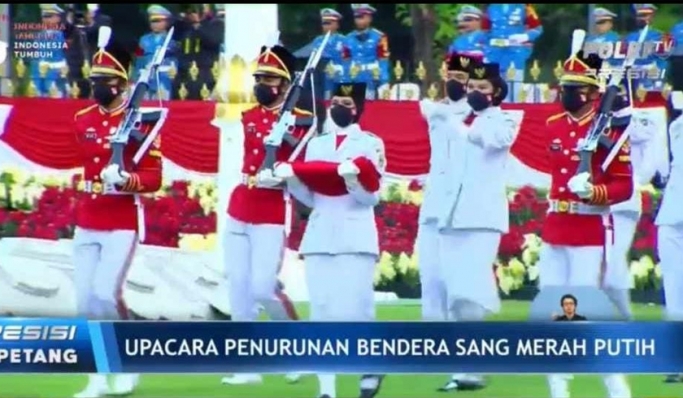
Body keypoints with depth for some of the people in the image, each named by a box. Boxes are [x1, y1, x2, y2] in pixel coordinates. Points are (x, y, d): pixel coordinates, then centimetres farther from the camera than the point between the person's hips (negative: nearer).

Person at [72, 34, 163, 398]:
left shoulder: (142, 120, -9)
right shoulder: (83, 120, 8)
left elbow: (154, 178, -10)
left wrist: (126, 180, -27)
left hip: (123, 223, -6)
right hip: (86, 222, 6)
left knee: (106, 294, -15)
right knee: (86, 302, 4)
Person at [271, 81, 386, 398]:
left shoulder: (371, 144, 2)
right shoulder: (316, 145, 17)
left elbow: (370, 197, -4)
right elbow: (309, 197, 16)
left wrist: (353, 176, -22)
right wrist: (291, 178, -1)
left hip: (355, 237, -4)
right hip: (319, 237, 5)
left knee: (351, 312, -12)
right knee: (321, 314, -1)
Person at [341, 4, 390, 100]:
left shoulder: (379, 37, -4)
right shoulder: (349, 39, 9)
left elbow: (383, 63, -5)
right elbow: (346, 63, 13)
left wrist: (384, 86, -11)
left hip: (372, 83, -4)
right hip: (353, 84, 4)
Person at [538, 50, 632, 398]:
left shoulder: (609, 130, -8)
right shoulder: (553, 127, 11)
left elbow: (624, 186, -10)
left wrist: (595, 193, -23)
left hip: (590, 233, -7)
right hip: (554, 230, 7)